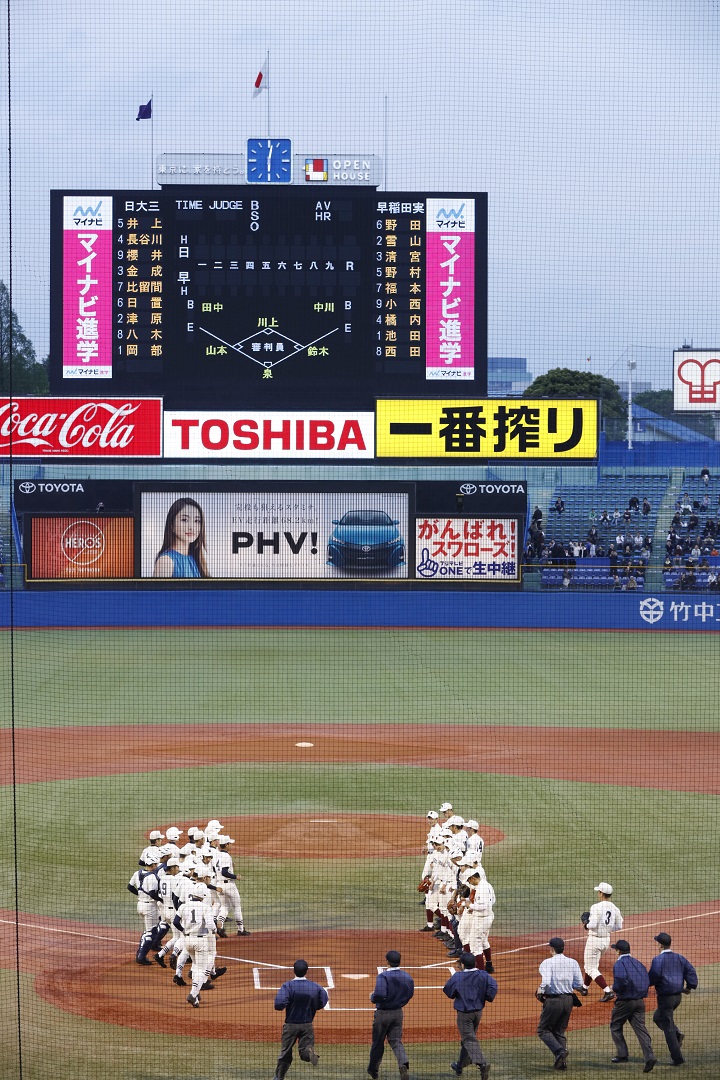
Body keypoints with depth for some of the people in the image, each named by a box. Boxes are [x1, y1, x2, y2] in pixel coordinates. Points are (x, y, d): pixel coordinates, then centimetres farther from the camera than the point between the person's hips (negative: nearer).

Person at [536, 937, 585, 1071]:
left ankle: (559, 1050, -15)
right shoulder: (573, 963, 4)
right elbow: (579, 985, 0)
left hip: (553, 1000, -5)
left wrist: (540, 991, -3)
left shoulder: (548, 962, -9)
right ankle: (562, 1061, 12)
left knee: (543, 1030, 8)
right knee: (560, 1031, 19)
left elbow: (546, 982, -23)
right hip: (568, 999, 5)